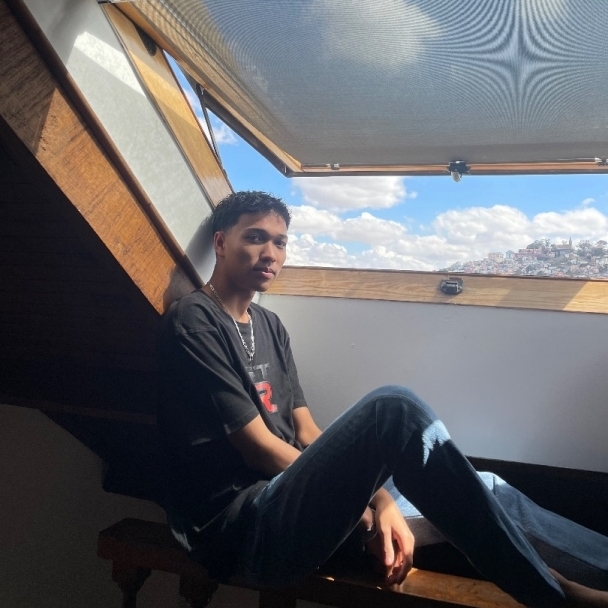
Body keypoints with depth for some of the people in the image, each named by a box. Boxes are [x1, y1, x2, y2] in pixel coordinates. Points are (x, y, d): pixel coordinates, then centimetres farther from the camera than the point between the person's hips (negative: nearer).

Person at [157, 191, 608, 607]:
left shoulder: (269, 326, 15)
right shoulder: (193, 321, -11)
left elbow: (307, 433, 9)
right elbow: (257, 446, -14)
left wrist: (379, 498, -7)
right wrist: (368, 506, -8)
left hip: (287, 501, 9)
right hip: (243, 529, -8)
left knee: (485, 492, 3)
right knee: (395, 409, -30)